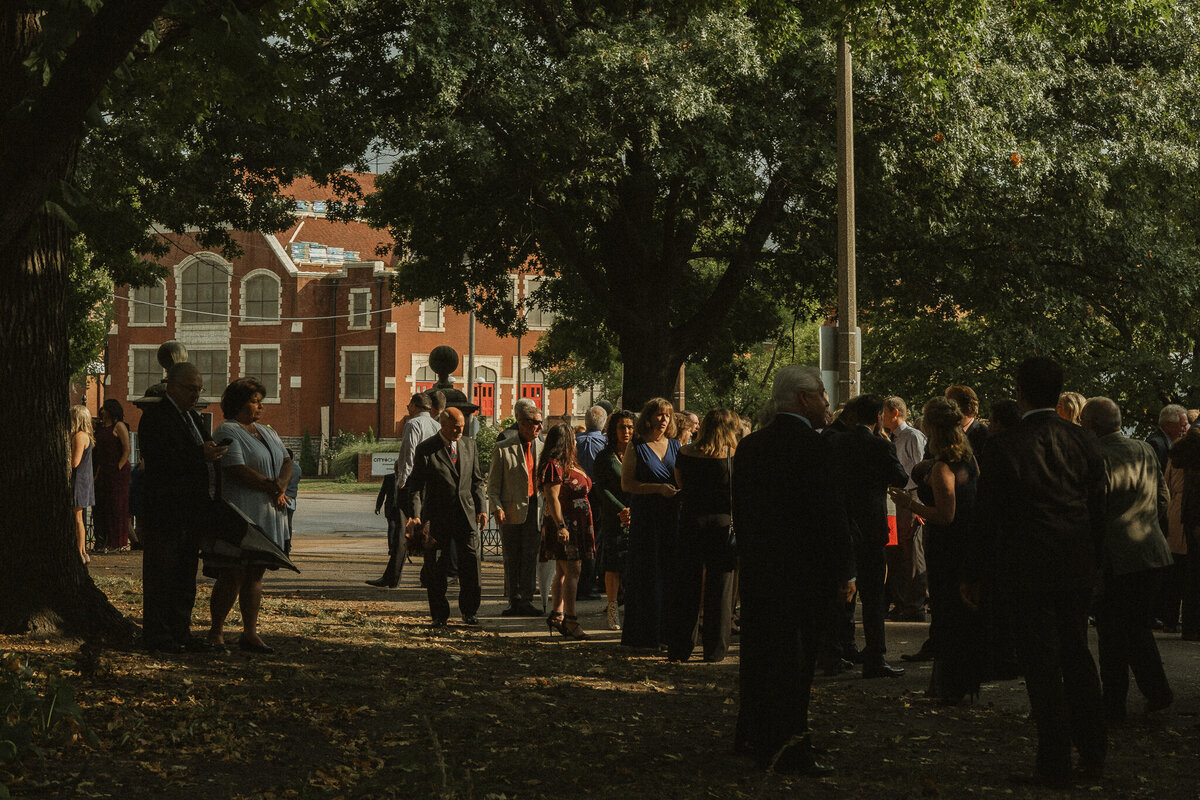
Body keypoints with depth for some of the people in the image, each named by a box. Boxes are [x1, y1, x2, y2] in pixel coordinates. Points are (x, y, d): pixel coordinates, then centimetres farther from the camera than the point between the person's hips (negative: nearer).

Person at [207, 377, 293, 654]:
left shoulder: (267, 432, 20)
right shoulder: (228, 432, -7)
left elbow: (286, 462, 12)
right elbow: (236, 470, -18)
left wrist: (281, 484, -10)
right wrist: (271, 488, -13)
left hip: (268, 516, 8)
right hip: (240, 514, -8)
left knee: (255, 575, 8)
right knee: (232, 577, -5)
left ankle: (250, 633, 11)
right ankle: (216, 631, 7)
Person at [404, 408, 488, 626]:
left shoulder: (469, 446, 10)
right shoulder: (425, 450, -4)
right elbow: (416, 485, -6)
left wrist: (481, 508, 6)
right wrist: (415, 515, -15)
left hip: (466, 515, 3)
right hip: (438, 516, -3)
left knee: (471, 562, -1)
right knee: (436, 568, 3)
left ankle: (469, 610, 14)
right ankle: (440, 614, 14)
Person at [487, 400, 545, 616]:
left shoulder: (543, 448, 11)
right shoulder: (503, 449, 1)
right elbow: (493, 484, 2)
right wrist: (497, 508, -12)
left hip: (535, 511, 2)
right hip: (511, 512, -2)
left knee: (530, 558, 2)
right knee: (512, 559, 2)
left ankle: (525, 601, 9)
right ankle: (515, 602, 9)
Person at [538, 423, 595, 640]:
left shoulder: (568, 464, 18)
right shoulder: (554, 466, -14)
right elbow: (552, 498, -20)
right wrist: (560, 525, -26)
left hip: (575, 525, 10)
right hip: (563, 524, -10)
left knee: (563, 572, 11)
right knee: (571, 572, -13)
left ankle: (557, 616, 15)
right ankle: (570, 620, -15)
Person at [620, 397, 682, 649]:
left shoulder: (675, 446, 13)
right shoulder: (636, 448, 1)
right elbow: (626, 484, -5)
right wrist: (658, 488, -16)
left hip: (673, 515, 4)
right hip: (645, 515, -4)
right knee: (647, 574, -4)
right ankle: (645, 634, 0)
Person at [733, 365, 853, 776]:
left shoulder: (749, 446, 8)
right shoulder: (815, 448, -15)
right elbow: (832, 515, -16)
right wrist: (844, 573, -9)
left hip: (756, 570, 7)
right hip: (802, 571, -7)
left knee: (758, 653, 16)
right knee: (793, 660, -2)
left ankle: (753, 736, 25)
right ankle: (787, 748, 1)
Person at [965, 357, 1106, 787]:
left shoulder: (1003, 448, -12)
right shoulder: (1084, 443, 1)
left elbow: (986, 517, -8)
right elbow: (1098, 512, 7)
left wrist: (973, 575, 0)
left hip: (1026, 570, -4)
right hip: (1077, 569, 4)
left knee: (1041, 664, 2)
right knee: (1077, 655, 17)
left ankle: (1055, 765, 6)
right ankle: (1093, 754, 21)